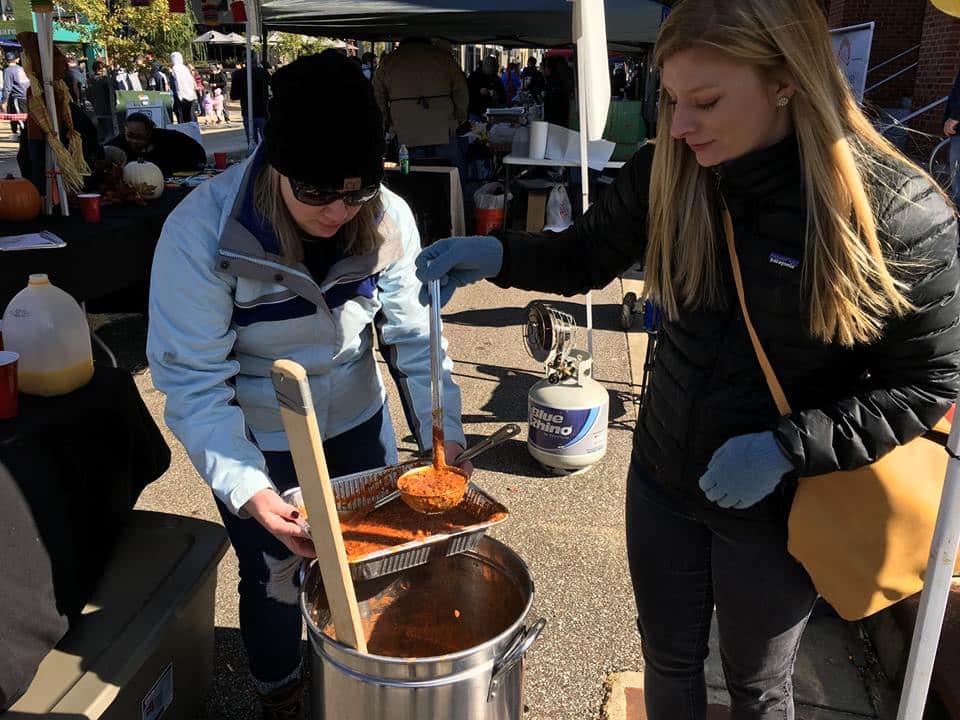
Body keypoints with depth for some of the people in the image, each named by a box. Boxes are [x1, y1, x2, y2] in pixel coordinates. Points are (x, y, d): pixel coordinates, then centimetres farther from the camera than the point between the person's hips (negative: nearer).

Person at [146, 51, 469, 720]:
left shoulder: (388, 219, -17)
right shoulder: (200, 232, -28)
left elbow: (415, 338, -12)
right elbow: (193, 382, -25)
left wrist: (444, 432, -21)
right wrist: (249, 489, -35)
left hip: (360, 424, 3)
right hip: (259, 446, -3)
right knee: (274, 580, 16)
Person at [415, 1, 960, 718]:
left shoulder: (896, 210, -21)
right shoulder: (667, 174, -11)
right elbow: (585, 256, 4)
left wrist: (787, 448, -23)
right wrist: (499, 254, -16)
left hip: (777, 509, -3)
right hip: (664, 479, 4)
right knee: (668, 660, 24)